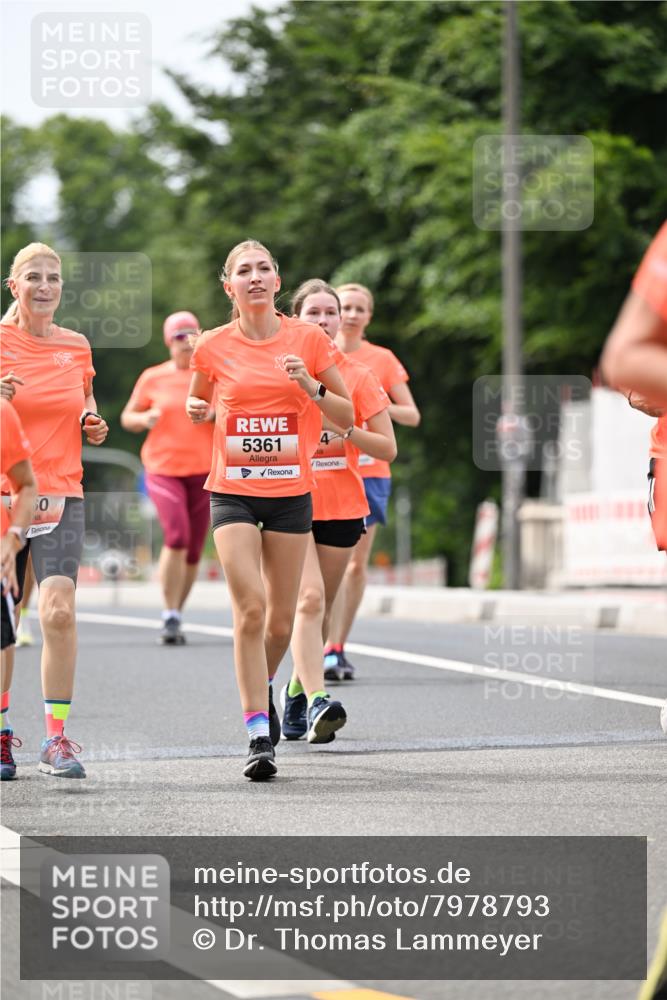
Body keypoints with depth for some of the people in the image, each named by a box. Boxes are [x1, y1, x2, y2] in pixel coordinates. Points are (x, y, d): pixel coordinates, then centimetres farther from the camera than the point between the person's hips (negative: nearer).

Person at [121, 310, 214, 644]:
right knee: (177, 534, -22)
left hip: (204, 469, 2)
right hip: (163, 468, -2)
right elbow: (127, 417, 13)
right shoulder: (153, 378, 5)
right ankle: (170, 616, -14)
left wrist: (217, 412, -14)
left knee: (194, 549, 5)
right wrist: (144, 419, -9)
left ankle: (176, 617, 23)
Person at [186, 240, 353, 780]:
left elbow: (347, 417, 4)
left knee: (280, 620, 6)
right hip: (232, 491, -1)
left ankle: (263, 688, 38)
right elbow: (197, 401, 19)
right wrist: (196, 409, -4)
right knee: (250, 609, -15)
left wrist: (311, 387, -13)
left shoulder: (309, 340, 0)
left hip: (291, 492, 1)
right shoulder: (214, 346, 1)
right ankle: (259, 736, -13)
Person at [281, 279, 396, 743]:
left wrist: (346, 430, -15)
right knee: (309, 599, -19)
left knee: (320, 608, 8)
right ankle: (317, 701, -27)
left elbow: (388, 449, 1)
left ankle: (297, 690, 29)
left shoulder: (358, 376, 3)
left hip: (341, 508, 2)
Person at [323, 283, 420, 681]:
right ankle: (329, 651, -14)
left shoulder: (383, 360, 7)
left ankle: (340, 648, 10)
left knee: (358, 562, 2)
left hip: (370, 471, 2)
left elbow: (412, 415, 5)